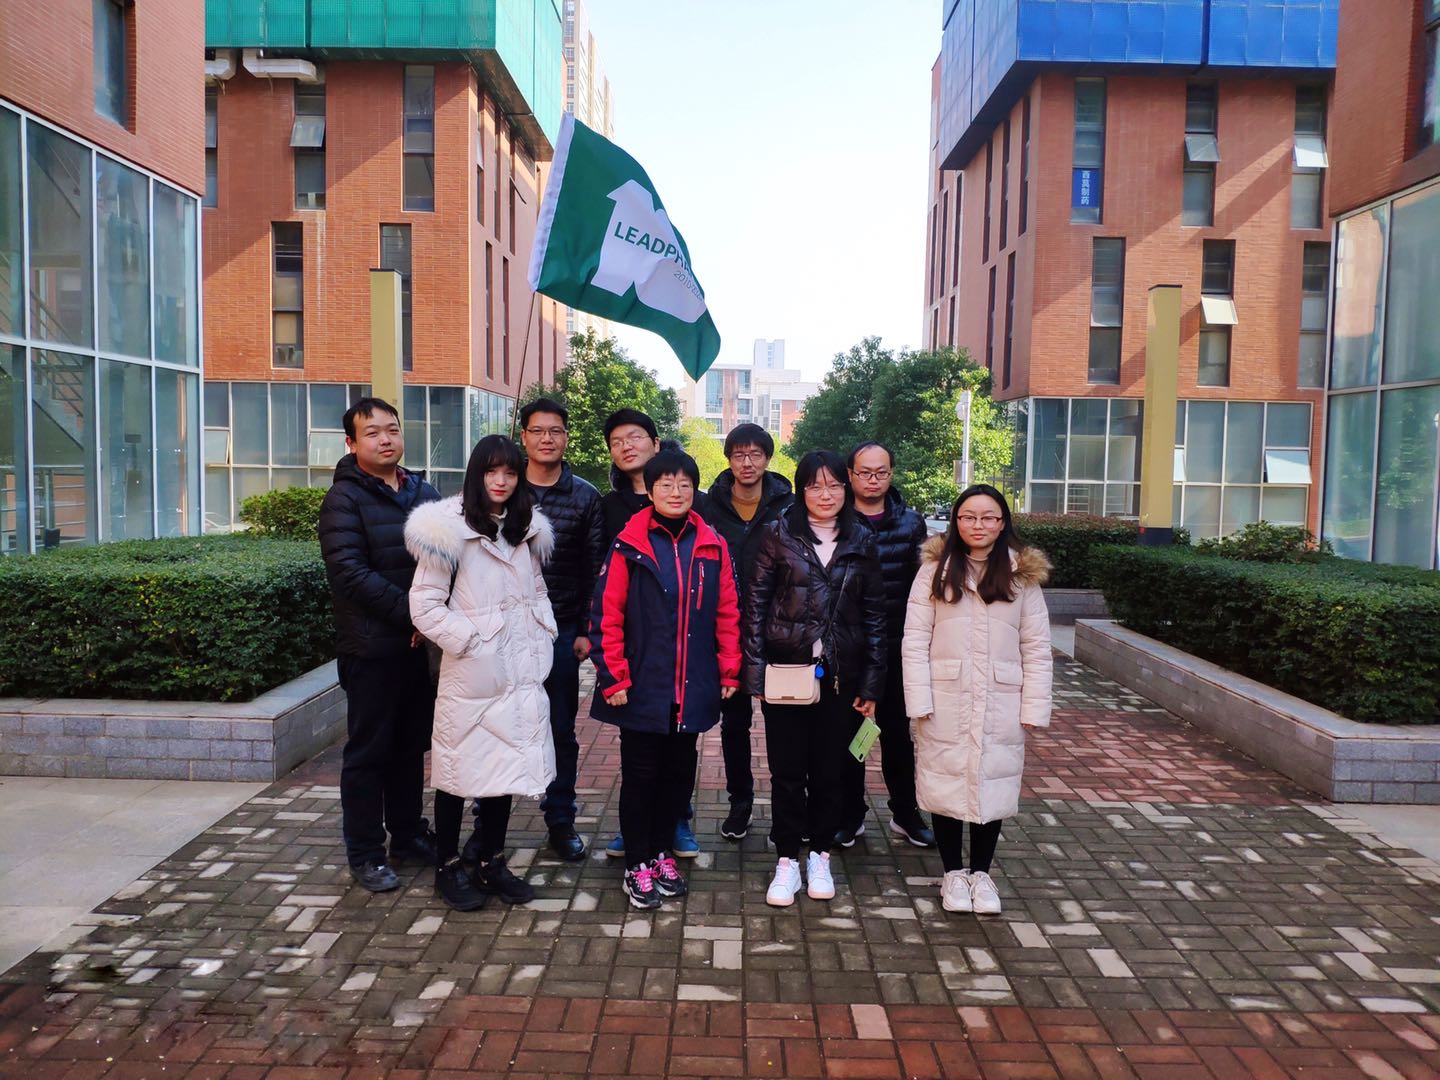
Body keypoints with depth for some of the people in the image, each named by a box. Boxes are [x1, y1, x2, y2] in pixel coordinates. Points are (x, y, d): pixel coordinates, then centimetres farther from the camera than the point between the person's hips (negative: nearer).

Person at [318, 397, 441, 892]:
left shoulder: (423, 493, 12)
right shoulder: (344, 498, -6)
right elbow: (350, 573, -16)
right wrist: (410, 613, -19)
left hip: (422, 644, 6)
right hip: (372, 647, -5)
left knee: (411, 745, 15)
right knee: (368, 751, 4)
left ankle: (408, 836, 29)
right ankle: (365, 854, 15)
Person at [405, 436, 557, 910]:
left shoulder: (525, 530, 10)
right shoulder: (450, 529, -10)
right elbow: (424, 605, -12)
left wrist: (545, 634, 7)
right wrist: (469, 640, -14)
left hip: (520, 672, 6)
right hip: (471, 675, -6)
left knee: (506, 764, 12)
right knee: (459, 768, 5)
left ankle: (490, 862, 27)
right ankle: (448, 867, 22)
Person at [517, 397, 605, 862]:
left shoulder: (585, 497, 1)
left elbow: (594, 568, 1)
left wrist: (586, 630, -3)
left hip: (562, 629, 0)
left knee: (561, 730, 9)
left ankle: (560, 820, 23)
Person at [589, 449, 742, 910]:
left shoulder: (712, 546, 4)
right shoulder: (629, 545, -6)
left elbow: (727, 613, 7)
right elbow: (607, 615, -8)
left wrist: (729, 671, 4)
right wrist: (613, 678, -10)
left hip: (693, 689, 3)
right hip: (643, 686, -3)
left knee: (679, 772, 13)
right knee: (640, 775, 7)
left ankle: (662, 852, 32)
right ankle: (637, 865, 21)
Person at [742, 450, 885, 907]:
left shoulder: (862, 542, 5)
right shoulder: (778, 535, -2)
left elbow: (874, 614, 6)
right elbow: (755, 604, -2)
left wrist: (871, 682, 2)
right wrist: (755, 671, -7)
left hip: (840, 674, 2)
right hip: (786, 670, -1)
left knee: (829, 770, 10)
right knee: (787, 771, 6)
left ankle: (820, 855, 28)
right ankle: (787, 860, 21)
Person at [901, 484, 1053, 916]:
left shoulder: (1023, 576, 3)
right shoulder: (935, 571, -2)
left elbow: (1036, 649, 2)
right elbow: (915, 641, -4)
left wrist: (1033, 709, -3)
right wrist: (920, 701, -11)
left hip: (1000, 706, 1)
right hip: (945, 704, -1)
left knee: (993, 785, 8)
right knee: (946, 784, 8)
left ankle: (981, 873, 27)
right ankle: (953, 872, 26)